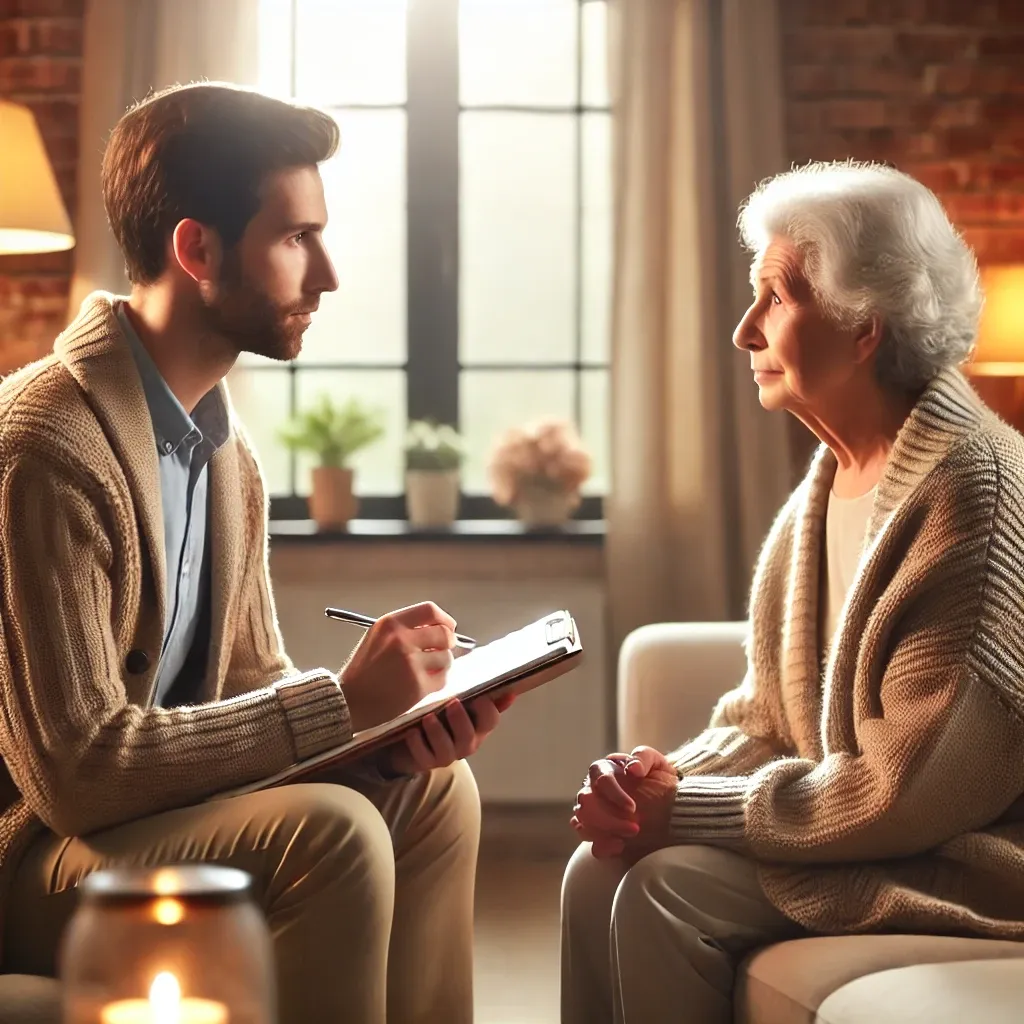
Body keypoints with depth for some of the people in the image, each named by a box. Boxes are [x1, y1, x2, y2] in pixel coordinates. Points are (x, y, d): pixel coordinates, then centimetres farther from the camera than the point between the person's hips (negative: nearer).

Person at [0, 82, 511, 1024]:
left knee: (433, 790, 3)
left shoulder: (225, 442, 6)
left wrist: (395, 720, -10)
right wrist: (341, 701, -23)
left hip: (147, 803, 9)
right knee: (326, 830, -26)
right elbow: (79, 770, -26)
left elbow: (256, 678, 10)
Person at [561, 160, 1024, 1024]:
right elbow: (768, 715, 12)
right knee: (600, 872, -6)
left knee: (667, 887, -21)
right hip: (847, 825, 8)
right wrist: (673, 780, -9)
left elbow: (913, 786, -23)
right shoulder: (830, 481, 8)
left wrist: (692, 811, -17)